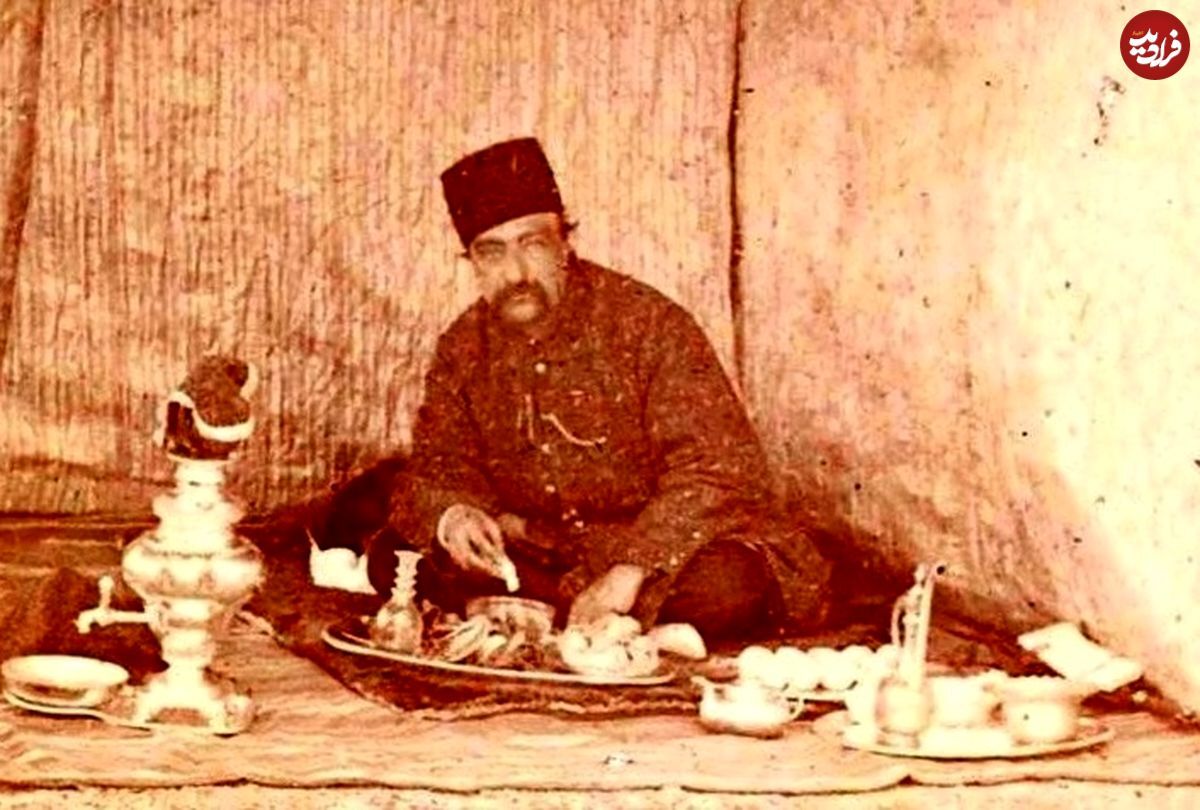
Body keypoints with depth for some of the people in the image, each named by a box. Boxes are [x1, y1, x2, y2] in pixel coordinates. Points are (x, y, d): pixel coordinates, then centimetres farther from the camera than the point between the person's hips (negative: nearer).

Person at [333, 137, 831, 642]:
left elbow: (718, 468, -22)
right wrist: (450, 515, -23)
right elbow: (436, 466, 3)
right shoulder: (463, 348, 1)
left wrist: (631, 570, -34)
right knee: (394, 557, -16)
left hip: (650, 548, -4)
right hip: (530, 551, 4)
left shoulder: (650, 325, -15)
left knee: (728, 585, -34)